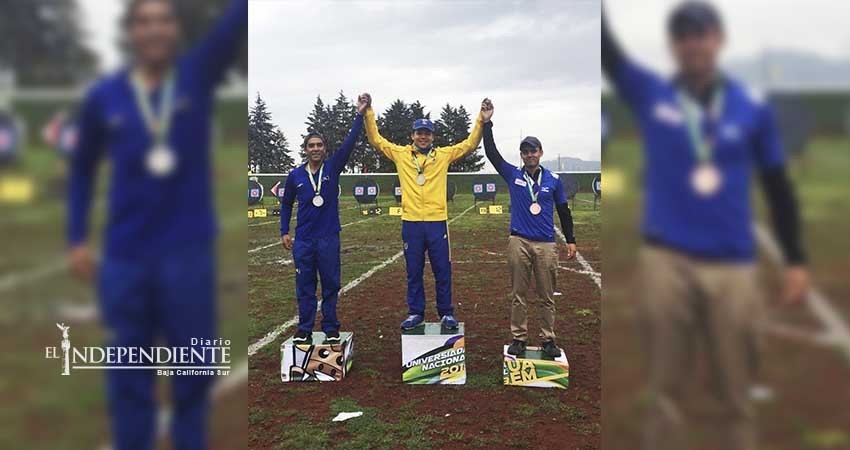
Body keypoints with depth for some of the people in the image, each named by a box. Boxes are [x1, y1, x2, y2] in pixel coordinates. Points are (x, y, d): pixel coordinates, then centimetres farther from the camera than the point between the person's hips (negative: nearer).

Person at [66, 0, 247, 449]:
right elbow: (82, 167, 15)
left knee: (193, 371, 10)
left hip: (189, 253, -1)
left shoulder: (199, 74, -1)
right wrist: (76, 238, 11)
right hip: (125, 257, 1)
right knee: (130, 377, 11)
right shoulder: (103, 96, 3)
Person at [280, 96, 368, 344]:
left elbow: (349, 142, -11)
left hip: (329, 238, -1)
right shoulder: (295, 175, 4)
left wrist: (360, 115, -19)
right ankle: (304, 329, 17)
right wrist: (284, 232, 11)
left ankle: (331, 329, 17)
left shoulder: (332, 168, 0)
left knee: (331, 285, 6)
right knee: (304, 286, 7)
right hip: (303, 240, 1)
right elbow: (286, 204, 15)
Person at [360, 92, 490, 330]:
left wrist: (481, 121, -7)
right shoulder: (400, 154, 6)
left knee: (443, 271, 6)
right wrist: (368, 113, -2)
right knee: (413, 272, 10)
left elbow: (470, 144, 5)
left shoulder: (444, 155, 5)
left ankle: (446, 313, 19)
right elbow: (375, 139, 7)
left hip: (437, 222, 0)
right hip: (411, 223, 1)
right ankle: (415, 313, 22)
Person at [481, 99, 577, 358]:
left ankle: (548, 339, 16)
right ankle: (518, 338, 15)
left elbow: (563, 210, 12)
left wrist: (570, 240, 10)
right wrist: (487, 122, -9)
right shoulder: (513, 175, 5)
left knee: (547, 296, 6)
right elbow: (491, 153, -3)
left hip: (547, 245, 1)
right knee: (518, 294, 5)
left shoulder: (553, 179, 6)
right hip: (519, 242, 0)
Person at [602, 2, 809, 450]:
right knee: (665, 388, 6)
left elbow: (777, 186, 10)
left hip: (733, 266, 1)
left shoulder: (752, 108, 6)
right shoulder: (649, 94, 4)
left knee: (735, 393, 10)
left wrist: (796, 259, 6)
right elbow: (604, 47, -5)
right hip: (666, 261, -1)